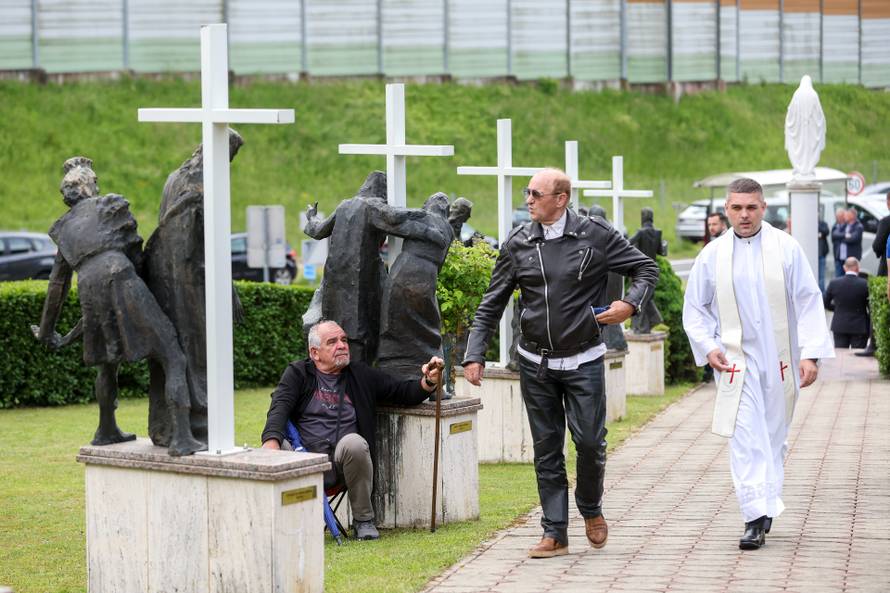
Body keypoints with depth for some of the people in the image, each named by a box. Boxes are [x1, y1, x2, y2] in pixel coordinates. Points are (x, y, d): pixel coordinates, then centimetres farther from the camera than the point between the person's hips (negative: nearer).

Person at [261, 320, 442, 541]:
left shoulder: (361, 375, 18)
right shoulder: (297, 373, 12)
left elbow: (403, 392, 17)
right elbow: (280, 407, -4)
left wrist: (428, 382, -6)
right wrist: (271, 440, -25)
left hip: (343, 461, 1)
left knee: (353, 442, -34)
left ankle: (363, 519, -15)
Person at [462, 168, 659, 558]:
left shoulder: (595, 235, -5)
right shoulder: (518, 244, 2)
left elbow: (646, 268, 5)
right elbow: (491, 306, 6)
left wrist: (631, 304, -13)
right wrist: (475, 355, -2)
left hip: (583, 361, -2)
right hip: (535, 364, 2)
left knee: (589, 441, -4)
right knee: (546, 449, 4)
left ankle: (591, 508, 25)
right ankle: (555, 533, 9)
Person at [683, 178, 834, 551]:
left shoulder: (786, 248, -1)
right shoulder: (712, 255, 2)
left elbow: (808, 302, 0)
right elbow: (694, 309, 10)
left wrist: (810, 354, -8)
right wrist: (708, 347, -4)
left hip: (779, 360, 1)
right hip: (736, 361, -1)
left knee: (774, 437, 11)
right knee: (746, 438, -11)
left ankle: (766, 505, 25)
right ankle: (756, 518, -14)